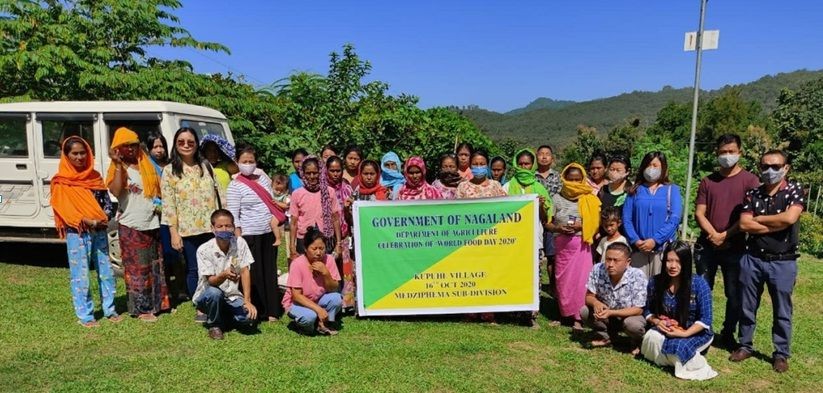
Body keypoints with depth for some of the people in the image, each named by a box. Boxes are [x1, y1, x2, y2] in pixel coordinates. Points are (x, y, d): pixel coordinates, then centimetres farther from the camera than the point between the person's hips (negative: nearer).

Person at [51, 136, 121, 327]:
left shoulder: (94, 176, 9)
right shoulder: (61, 182, -3)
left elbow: (107, 202, 9)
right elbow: (63, 209, -10)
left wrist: (104, 218, -10)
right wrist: (87, 221, -19)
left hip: (99, 231, 4)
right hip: (77, 233, -4)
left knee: (106, 271, 8)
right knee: (80, 275, 1)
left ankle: (109, 310, 20)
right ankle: (85, 316, 11)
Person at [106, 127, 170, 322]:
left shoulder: (148, 165, 10)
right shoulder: (118, 169, -3)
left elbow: (158, 189, 20)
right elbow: (115, 192, -21)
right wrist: (119, 165, -21)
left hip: (151, 224, 5)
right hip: (130, 226, -5)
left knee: (155, 265, 12)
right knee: (137, 268, -1)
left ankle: (157, 303, 23)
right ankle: (141, 309, 6)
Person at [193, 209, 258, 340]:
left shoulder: (240, 243, -10)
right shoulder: (204, 250, -16)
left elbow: (244, 272, -8)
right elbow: (211, 281, -19)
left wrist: (247, 300, -15)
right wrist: (224, 275, -42)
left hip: (231, 296, 2)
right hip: (208, 295, -2)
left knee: (250, 316, -23)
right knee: (215, 293, -36)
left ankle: (224, 317, 11)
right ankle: (214, 325, -6)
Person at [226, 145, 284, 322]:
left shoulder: (264, 179, 8)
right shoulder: (235, 186, -7)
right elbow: (233, 216, -10)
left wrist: (276, 232, 5)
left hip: (268, 234, 5)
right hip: (249, 236, -5)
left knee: (270, 272, 9)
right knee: (254, 274, 2)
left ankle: (272, 311, 18)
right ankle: (256, 312, 13)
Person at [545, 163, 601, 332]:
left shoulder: (589, 199, 3)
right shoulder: (557, 198, 4)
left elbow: (596, 223, 1)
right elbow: (547, 223, 4)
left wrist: (581, 226, -14)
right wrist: (558, 228, -15)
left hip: (582, 245, -1)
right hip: (562, 245, 1)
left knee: (580, 281, -3)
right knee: (563, 280, 5)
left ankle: (578, 317, 2)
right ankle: (565, 313, 18)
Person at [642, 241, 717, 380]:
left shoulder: (699, 283, -17)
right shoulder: (655, 282, -7)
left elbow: (705, 319, -16)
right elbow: (648, 310, 4)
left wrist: (684, 333, -26)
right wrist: (656, 321, -18)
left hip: (695, 333, -3)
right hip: (665, 331, 3)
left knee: (676, 346, -32)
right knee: (651, 337, -28)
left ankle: (696, 367, 0)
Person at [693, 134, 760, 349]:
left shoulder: (750, 180, -1)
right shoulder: (708, 181, 8)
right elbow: (699, 213, 2)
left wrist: (725, 235, -12)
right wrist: (713, 235, -12)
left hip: (735, 248, -2)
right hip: (707, 245, 2)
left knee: (734, 294, 7)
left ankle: (728, 333, 23)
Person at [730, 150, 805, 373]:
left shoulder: (794, 191, -3)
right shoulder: (752, 194, 4)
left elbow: (789, 218, -21)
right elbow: (744, 224, -7)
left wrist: (759, 219, -8)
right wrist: (776, 225, -14)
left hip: (783, 262, -2)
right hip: (752, 259, 3)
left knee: (782, 311, 9)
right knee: (747, 307, 12)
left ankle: (781, 354, 23)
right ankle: (745, 346, 26)